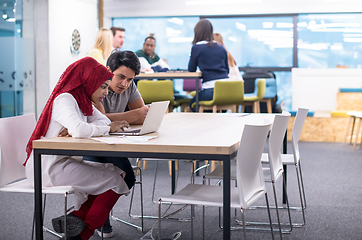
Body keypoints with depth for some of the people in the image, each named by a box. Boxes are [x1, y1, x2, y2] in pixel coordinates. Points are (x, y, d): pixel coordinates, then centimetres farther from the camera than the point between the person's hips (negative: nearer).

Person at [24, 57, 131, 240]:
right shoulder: (65, 99, -17)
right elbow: (79, 130, -34)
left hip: (66, 161, 10)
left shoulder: (81, 100, 14)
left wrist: (77, 130, -14)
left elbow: (104, 121, 6)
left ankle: (77, 218, -4)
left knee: (117, 171, 3)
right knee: (114, 181, -8)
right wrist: (108, 129, -17)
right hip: (49, 167, -10)